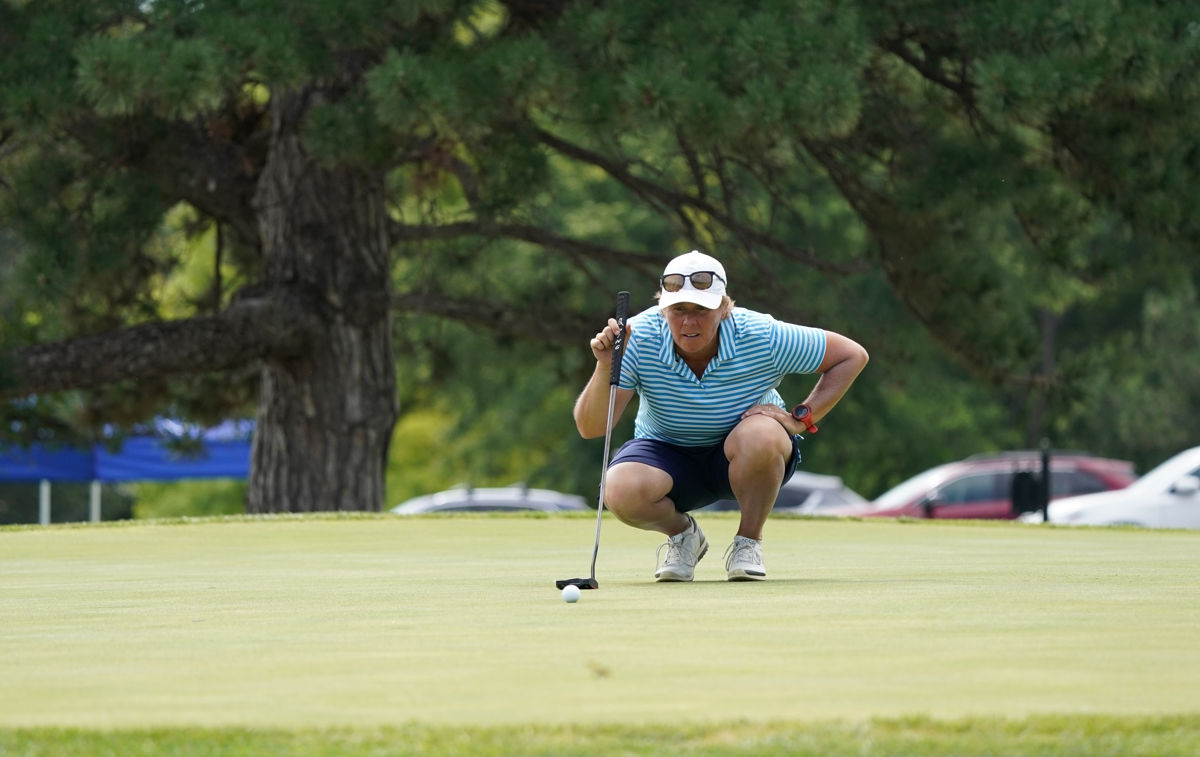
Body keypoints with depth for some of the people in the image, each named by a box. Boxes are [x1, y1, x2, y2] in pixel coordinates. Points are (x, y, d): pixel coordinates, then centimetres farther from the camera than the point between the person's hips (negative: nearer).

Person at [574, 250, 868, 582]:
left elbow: (852, 355, -9)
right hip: (667, 456, 1)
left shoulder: (762, 337, -22)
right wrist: (605, 369, -41)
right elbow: (590, 428, -24)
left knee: (760, 435, -38)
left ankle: (748, 541, -9)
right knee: (621, 490, -33)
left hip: (743, 456, -1)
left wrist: (801, 417, -16)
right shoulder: (639, 338, -21)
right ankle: (682, 532, 4)